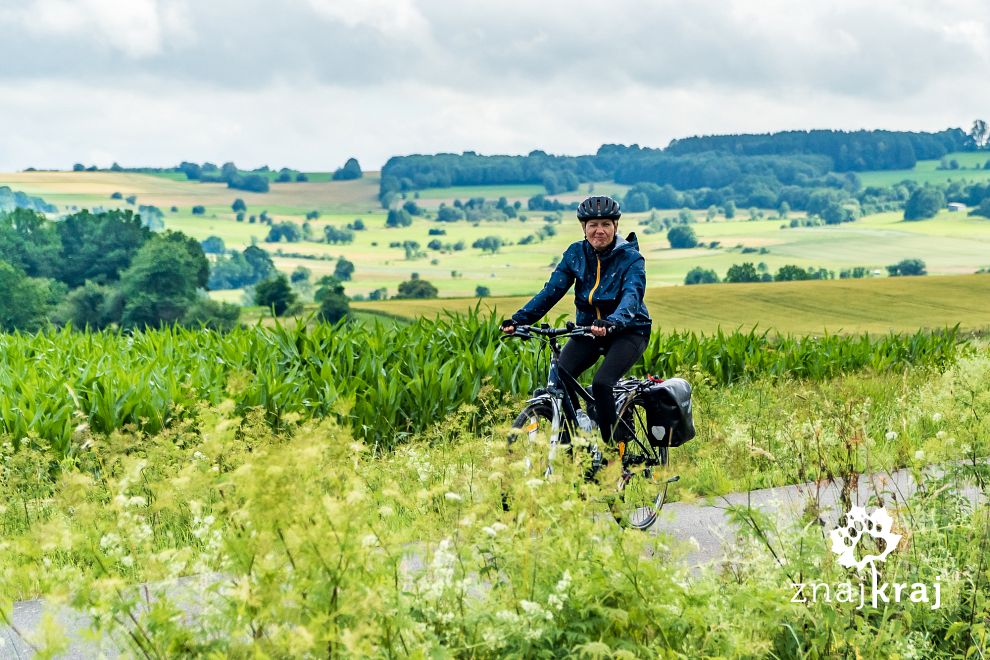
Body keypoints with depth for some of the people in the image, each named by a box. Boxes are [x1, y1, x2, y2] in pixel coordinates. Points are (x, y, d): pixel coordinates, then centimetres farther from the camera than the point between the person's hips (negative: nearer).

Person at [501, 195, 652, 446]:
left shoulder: (631, 258, -14)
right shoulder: (576, 253, -1)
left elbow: (632, 296, -31)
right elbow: (552, 290, -7)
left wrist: (611, 323, -52)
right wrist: (519, 319, -21)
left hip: (628, 331, -4)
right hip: (588, 330, 4)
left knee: (601, 383, -28)